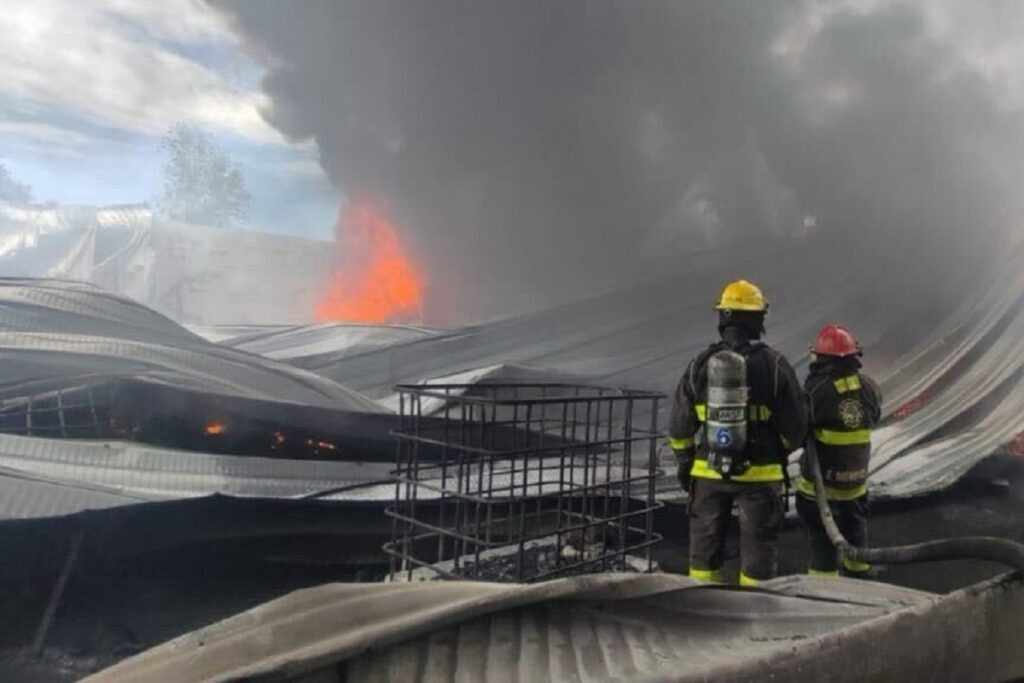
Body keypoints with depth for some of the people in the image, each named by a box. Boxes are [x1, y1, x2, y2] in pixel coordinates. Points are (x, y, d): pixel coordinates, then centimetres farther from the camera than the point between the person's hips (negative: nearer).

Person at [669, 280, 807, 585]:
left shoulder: (701, 364, -2)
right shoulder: (774, 364, -9)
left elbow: (680, 425, 3)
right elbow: (795, 424, -4)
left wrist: (684, 462, 17)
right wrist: (779, 451, 17)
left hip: (708, 472, 2)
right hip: (760, 474, -2)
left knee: (706, 541, 15)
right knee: (758, 545, 9)